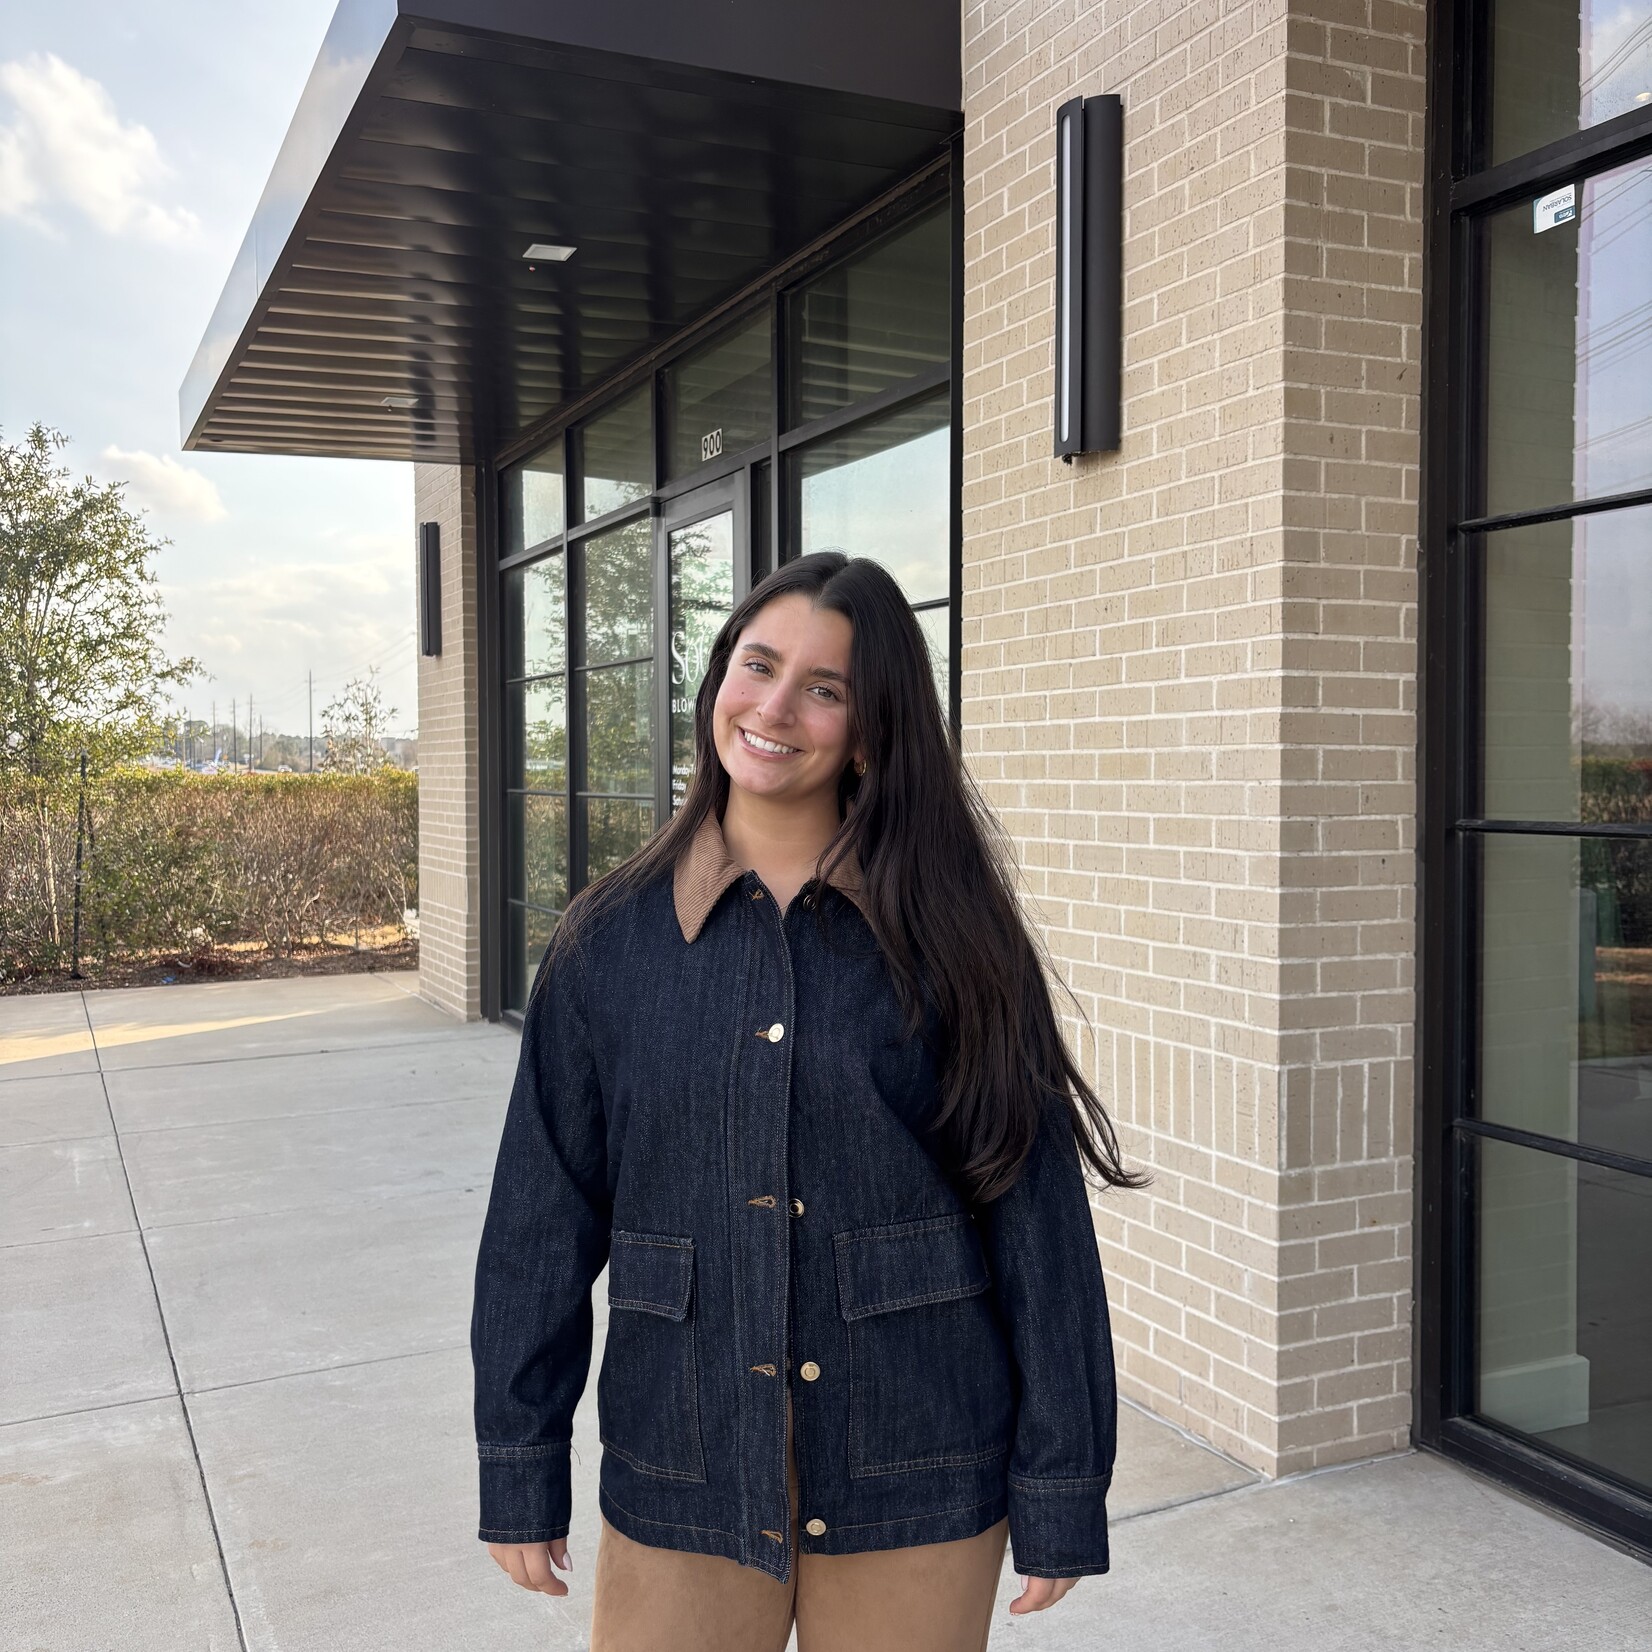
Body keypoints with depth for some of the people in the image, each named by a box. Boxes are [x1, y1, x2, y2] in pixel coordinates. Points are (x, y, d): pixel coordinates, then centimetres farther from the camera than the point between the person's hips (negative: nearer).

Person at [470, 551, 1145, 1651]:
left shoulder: (948, 937, -7)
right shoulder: (613, 941, -3)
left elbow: (1036, 1210, -6)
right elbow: (543, 1218, 2)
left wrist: (1061, 1492, -5)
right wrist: (521, 1474, 4)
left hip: (915, 1490, -1)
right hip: (679, 1487, 1)